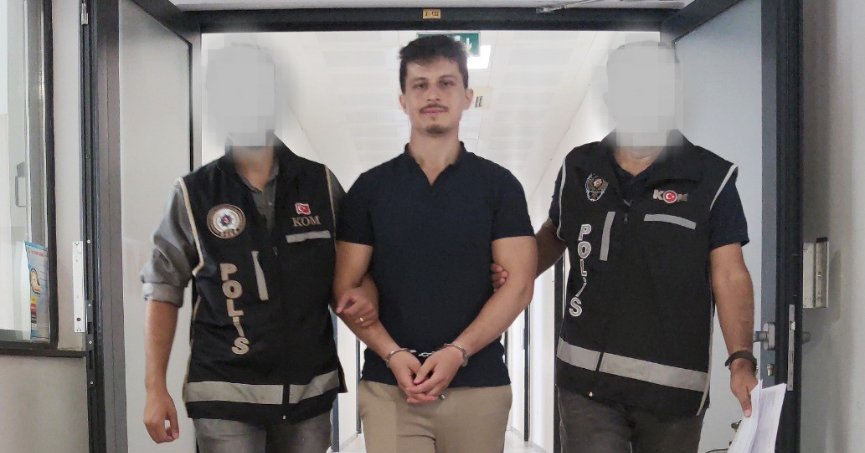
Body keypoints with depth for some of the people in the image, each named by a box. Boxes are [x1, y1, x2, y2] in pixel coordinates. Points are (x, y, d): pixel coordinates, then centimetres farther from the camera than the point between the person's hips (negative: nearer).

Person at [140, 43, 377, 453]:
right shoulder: (194, 194, -2)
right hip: (224, 393, -2)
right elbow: (163, 291, 1)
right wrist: (155, 388, -3)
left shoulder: (320, 184, 2)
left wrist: (366, 296, -8)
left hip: (310, 388, 3)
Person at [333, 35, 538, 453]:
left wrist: (457, 352, -13)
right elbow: (347, 288, 3)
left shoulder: (499, 185, 3)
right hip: (388, 386, 0)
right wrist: (393, 355, -11)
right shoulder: (370, 188, 5)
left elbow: (518, 285, -3)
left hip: (479, 386, 0)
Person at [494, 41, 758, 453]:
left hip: (675, 385, -1)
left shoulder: (711, 178, -3)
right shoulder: (578, 168, 5)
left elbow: (729, 276, -6)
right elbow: (555, 234, 21)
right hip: (587, 379, 1)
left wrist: (741, 359, -19)